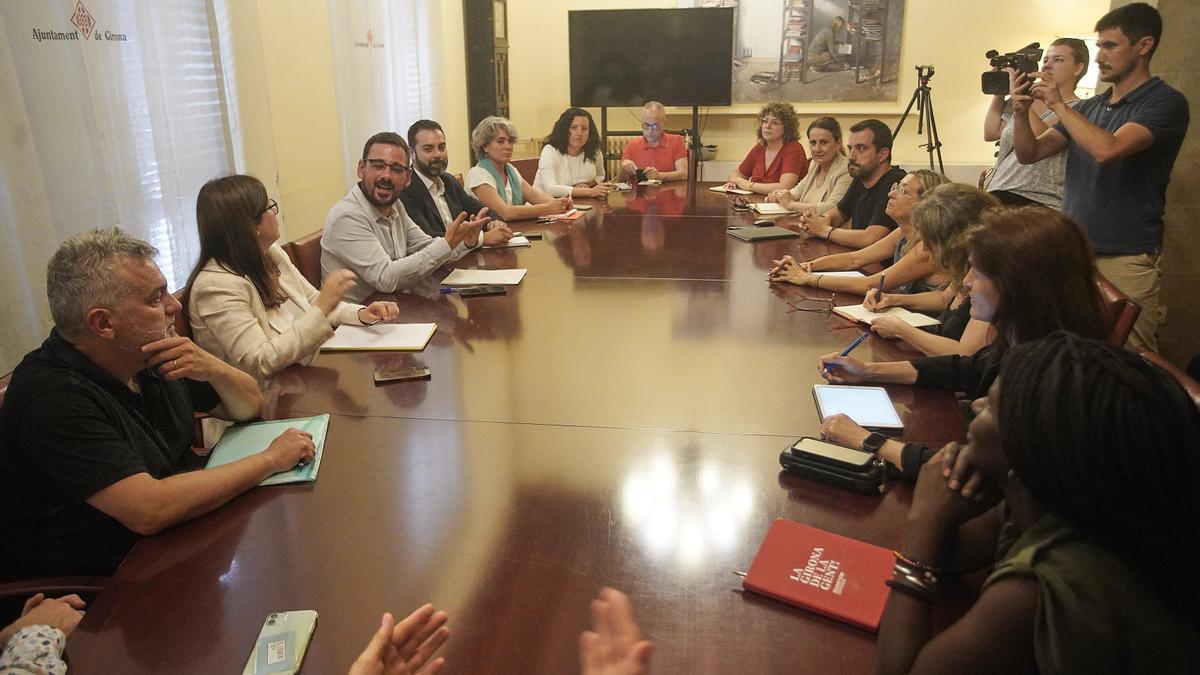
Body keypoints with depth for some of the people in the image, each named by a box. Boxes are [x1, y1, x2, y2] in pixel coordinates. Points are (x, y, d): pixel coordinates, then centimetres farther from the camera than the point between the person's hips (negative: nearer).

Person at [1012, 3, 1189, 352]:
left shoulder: (1165, 103, -7)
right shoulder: (1089, 107, 13)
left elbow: (1107, 149, -23)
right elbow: (1030, 153, 11)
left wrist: (1058, 104, -15)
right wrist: (1021, 112, -7)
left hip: (1125, 259, -6)